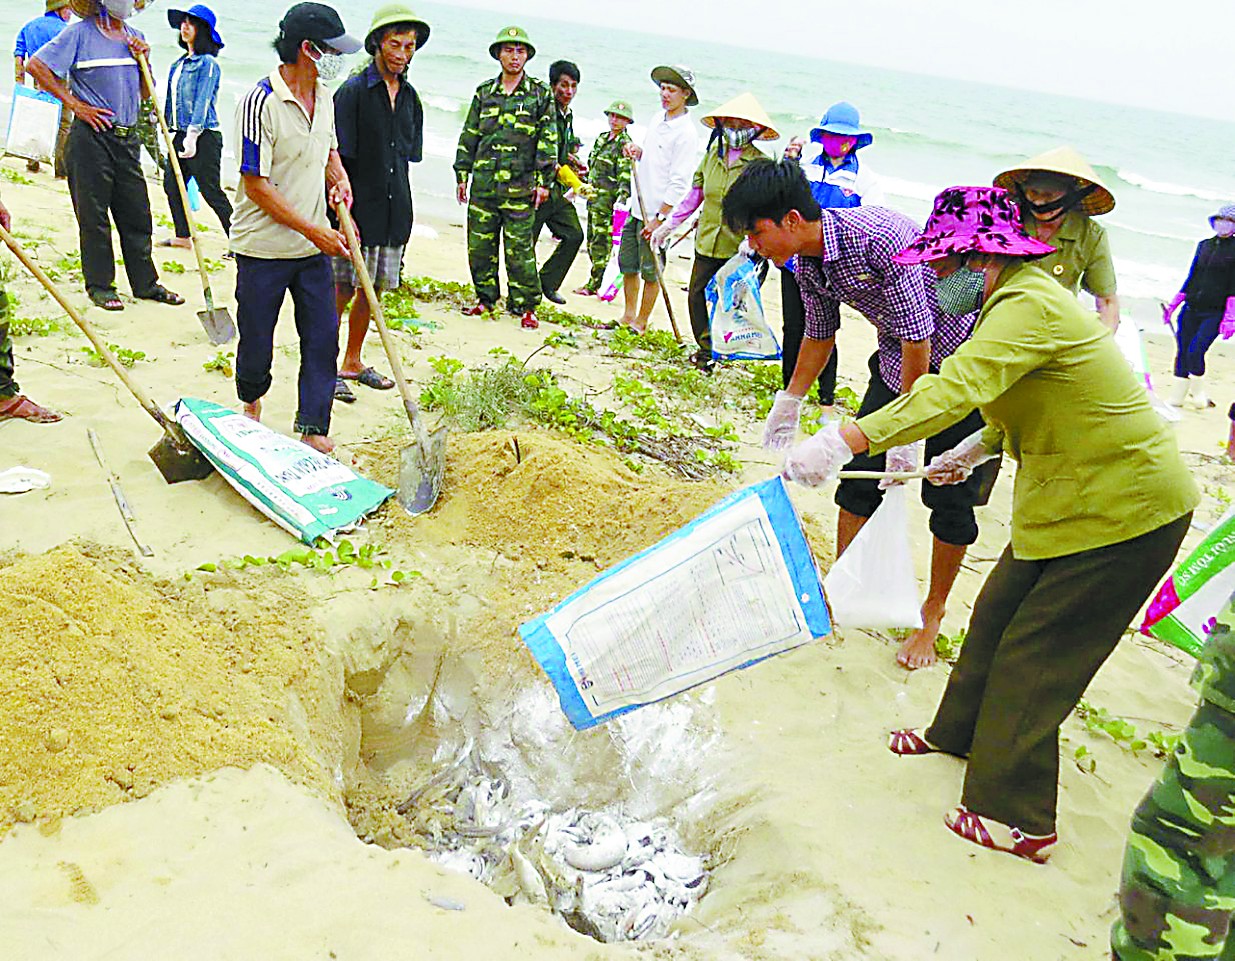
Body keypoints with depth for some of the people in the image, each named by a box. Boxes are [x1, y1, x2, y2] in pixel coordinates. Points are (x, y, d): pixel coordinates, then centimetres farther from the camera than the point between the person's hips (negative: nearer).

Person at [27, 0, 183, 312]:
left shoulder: (135, 37, 12)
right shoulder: (80, 33, -5)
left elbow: (144, 91, 18)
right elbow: (36, 66, -7)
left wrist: (143, 59, 1)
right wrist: (74, 104, -9)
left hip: (127, 137, 5)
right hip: (91, 136, -5)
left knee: (137, 212, 9)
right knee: (93, 214, 2)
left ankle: (145, 283, 18)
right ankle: (99, 285, 11)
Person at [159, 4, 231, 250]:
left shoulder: (207, 63, -9)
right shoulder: (179, 64, 16)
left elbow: (202, 101, -16)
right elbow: (172, 98, 21)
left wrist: (192, 135, -22)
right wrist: (169, 128, 18)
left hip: (204, 137, -9)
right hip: (180, 134, 9)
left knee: (211, 192, -9)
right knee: (171, 184, 9)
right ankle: (183, 236, 20)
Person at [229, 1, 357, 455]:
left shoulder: (323, 97, 6)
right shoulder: (260, 103, -18)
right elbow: (256, 185, -18)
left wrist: (338, 175, 2)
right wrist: (313, 231, -18)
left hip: (314, 247, 6)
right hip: (264, 247, -6)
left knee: (323, 337, 3)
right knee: (257, 341, 8)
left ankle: (312, 428, 12)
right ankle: (251, 402, 37)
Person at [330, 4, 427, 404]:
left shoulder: (410, 97, 11)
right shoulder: (353, 91, -9)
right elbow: (338, 158, -12)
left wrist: (402, 212, 15)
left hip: (392, 211, 6)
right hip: (357, 208, -6)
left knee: (373, 289, 12)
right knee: (342, 289, -2)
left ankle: (353, 362, 25)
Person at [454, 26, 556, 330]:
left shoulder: (540, 94, 5)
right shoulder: (484, 93, 13)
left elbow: (548, 140, 2)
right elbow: (469, 136, 16)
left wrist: (544, 180, -4)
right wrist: (462, 174, 12)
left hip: (520, 186, -3)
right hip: (483, 183, 4)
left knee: (520, 249, -4)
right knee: (480, 245, 5)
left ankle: (525, 305, 4)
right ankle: (486, 298, 19)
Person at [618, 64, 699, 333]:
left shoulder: (686, 133, -14)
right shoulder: (659, 120, 11)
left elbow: (679, 184, -17)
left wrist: (659, 218, -19)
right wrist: (638, 152, 3)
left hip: (657, 214, -8)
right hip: (636, 209, 8)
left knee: (650, 273, 1)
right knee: (628, 266, 13)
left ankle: (641, 323, 11)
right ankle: (628, 316, 25)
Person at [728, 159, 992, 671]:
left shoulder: (879, 236, -33)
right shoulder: (808, 261, -7)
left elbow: (918, 336, -30)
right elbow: (819, 334, 11)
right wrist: (788, 402, 20)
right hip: (898, 356, 7)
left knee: (950, 496, -1)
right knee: (860, 473, 5)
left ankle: (934, 612, 16)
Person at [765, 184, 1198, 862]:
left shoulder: (1029, 307, -25)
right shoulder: (1020, 299, 10)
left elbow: (954, 389, -41)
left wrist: (845, 440, -47)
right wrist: (976, 449, 18)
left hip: (1123, 511, -10)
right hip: (1071, 497, 10)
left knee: (1033, 654, -2)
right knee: (999, 614, 19)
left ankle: (1019, 820, 11)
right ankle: (961, 731, 40)